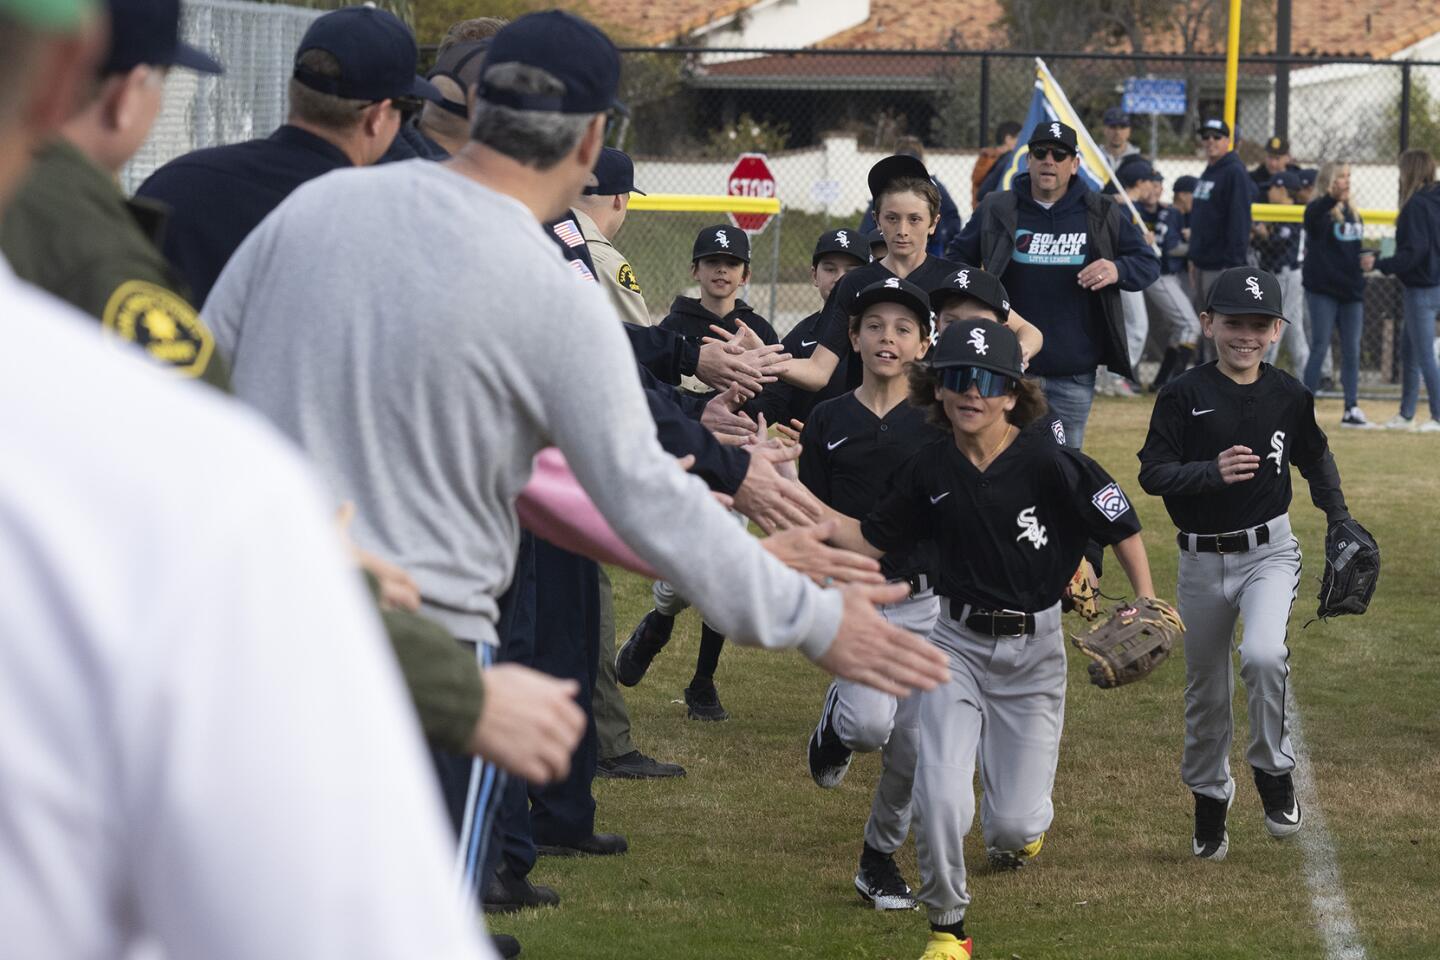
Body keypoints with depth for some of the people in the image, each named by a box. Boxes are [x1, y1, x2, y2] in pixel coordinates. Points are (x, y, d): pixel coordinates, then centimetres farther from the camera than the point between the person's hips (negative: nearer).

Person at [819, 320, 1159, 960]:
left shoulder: (1049, 463, -15)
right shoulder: (932, 469, -2)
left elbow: (1120, 523, -6)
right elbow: (869, 541, 7)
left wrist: (1146, 600, -15)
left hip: (1033, 649, -2)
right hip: (958, 642, 2)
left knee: (1015, 823, -2)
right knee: (940, 800, -17)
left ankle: (1013, 828, 40)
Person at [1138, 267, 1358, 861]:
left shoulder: (1289, 397, 0)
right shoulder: (1184, 396, -7)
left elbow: (1315, 457, 18)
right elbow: (1152, 472, -12)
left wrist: (1340, 520, 11)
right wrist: (1212, 472, -27)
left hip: (1269, 551, 0)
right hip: (1201, 561, 0)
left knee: (1263, 655, -27)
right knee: (1206, 691, 11)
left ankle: (1274, 774, -7)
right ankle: (1209, 798, 31)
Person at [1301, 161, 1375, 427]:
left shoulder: (1352, 213, 14)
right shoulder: (1319, 210, -9)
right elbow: (1313, 216, -35)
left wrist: (1366, 258, 0)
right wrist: (1333, 198, -54)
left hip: (1351, 291, 6)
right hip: (1323, 290, -6)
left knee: (1351, 350, 6)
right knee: (1320, 346, -6)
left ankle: (1352, 409, 10)